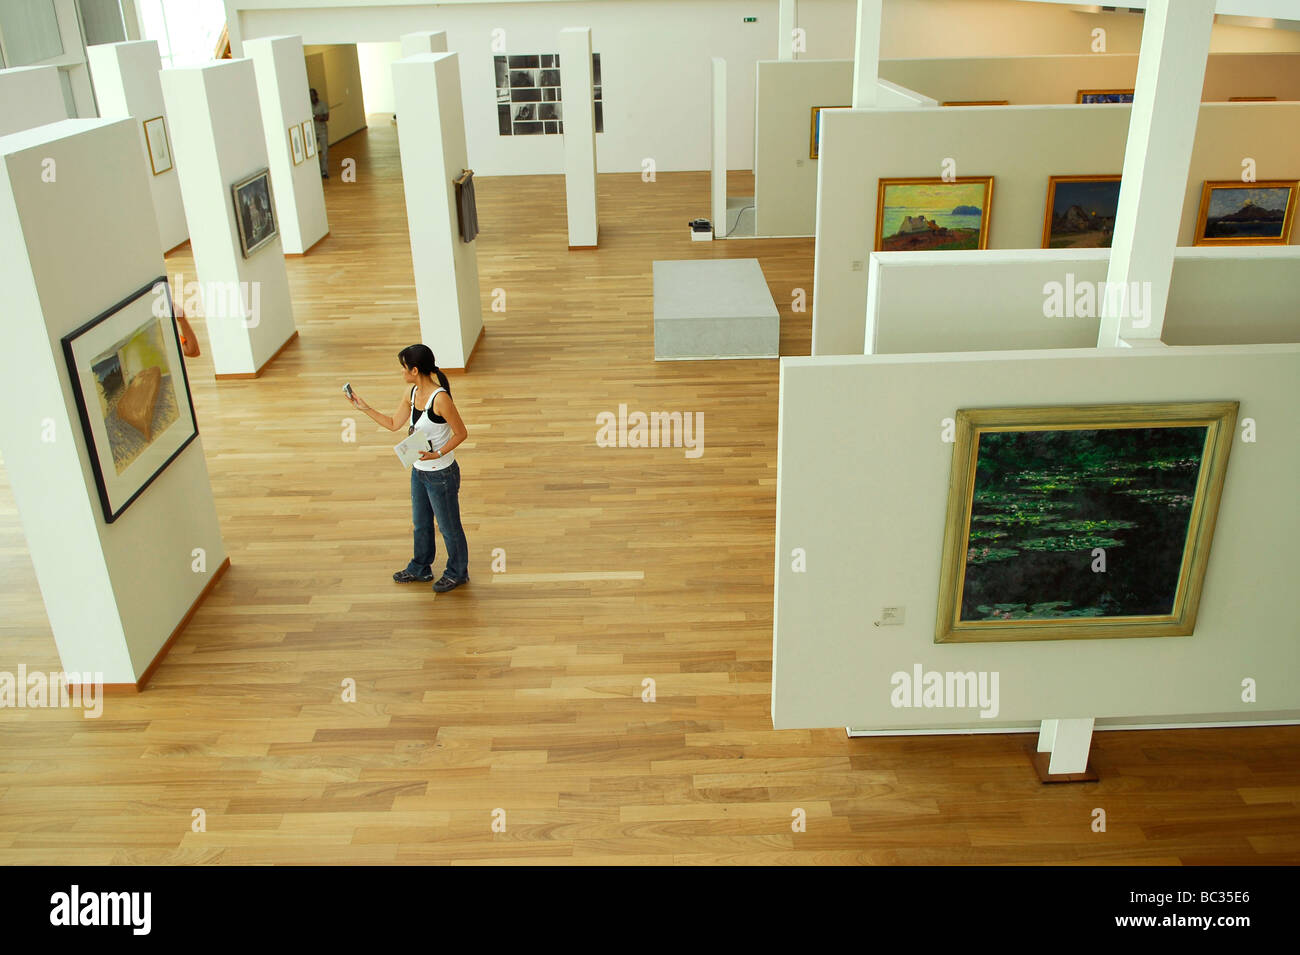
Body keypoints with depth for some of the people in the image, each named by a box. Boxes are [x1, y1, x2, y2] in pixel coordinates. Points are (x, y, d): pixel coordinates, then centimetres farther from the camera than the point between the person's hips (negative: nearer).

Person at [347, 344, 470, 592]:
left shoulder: (440, 399, -27)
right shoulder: (413, 394, -1)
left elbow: (461, 433, -19)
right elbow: (393, 424, 11)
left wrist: (437, 454, -29)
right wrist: (363, 406, 6)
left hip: (441, 474, -8)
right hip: (419, 471, 9)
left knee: (449, 526, 12)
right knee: (420, 524, 25)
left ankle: (457, 573, 33)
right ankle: (421, 569, 46)